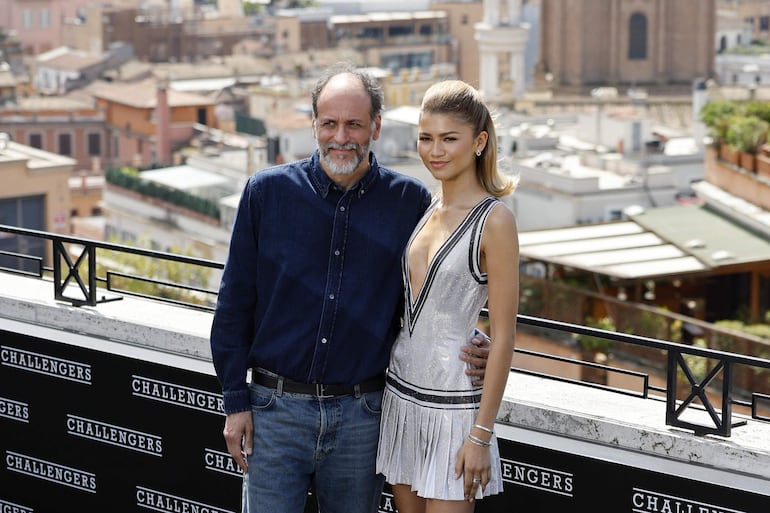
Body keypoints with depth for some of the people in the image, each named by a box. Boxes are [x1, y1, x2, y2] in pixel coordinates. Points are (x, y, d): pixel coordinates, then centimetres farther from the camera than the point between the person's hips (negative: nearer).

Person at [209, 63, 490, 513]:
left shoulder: (411, 202, 0)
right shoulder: (267, 192, -1)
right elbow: (235, 303, 2)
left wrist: (469, 350, -8)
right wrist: (235, 401, 0)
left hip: (362, 415, 1)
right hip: (277, 408, -1)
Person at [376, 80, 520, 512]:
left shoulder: (494, 220, -13)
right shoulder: (426, 211, 8)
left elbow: (503, 337, -14)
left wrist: (481, 435, -16)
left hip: (453, 407, -7)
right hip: (402, 394, 7)